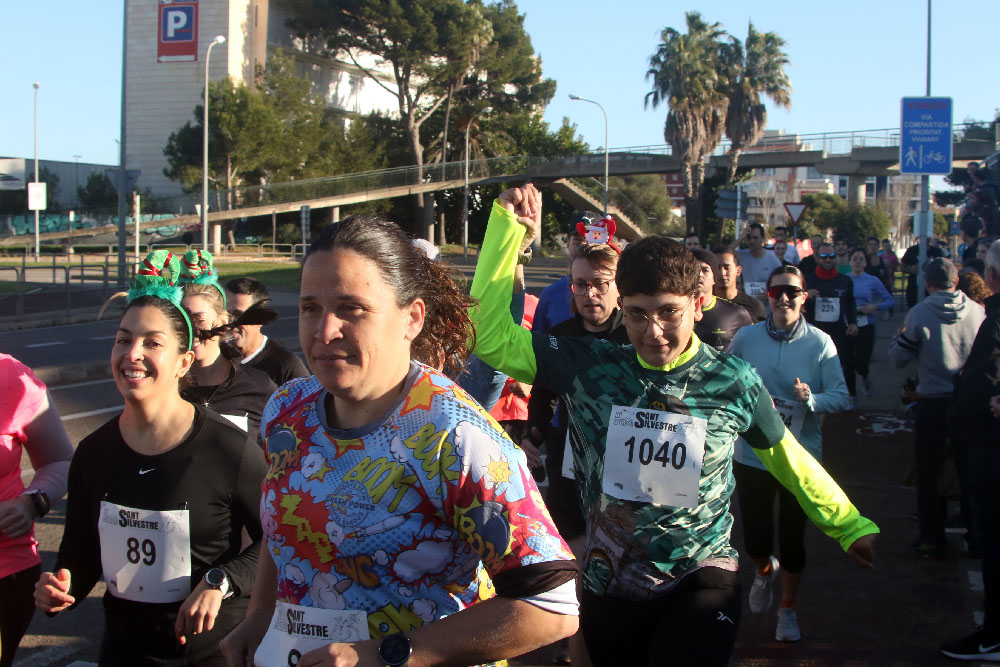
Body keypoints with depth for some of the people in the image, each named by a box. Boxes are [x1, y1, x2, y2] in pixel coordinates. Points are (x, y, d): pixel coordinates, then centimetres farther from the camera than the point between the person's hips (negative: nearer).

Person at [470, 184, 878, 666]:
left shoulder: (734, 382, -5)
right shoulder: (590, 368, -6)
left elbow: (785, 456, 11)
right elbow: (493, 336, -7)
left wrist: (851, 526, 19)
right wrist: (509, 227, -11)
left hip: (699, 582, -2)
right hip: (609, 588, 2)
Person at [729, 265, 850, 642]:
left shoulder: (819, 343, -7)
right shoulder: (745, 338, -3)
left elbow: (841, 397, -11)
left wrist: (811, 399, -29)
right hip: (751, 453, 1)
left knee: (792, 538, 9)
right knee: (756, 540, 2)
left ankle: (788, 610, 35)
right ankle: (765, 570, 41)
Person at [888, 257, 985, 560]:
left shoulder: (919, 314, -11)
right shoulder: (978, 312, -4)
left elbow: (899, 357, -3)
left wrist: (898, 335, 16)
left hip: (933, 402, -3)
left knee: (929, 471, 9)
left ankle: (933, 540, 13)